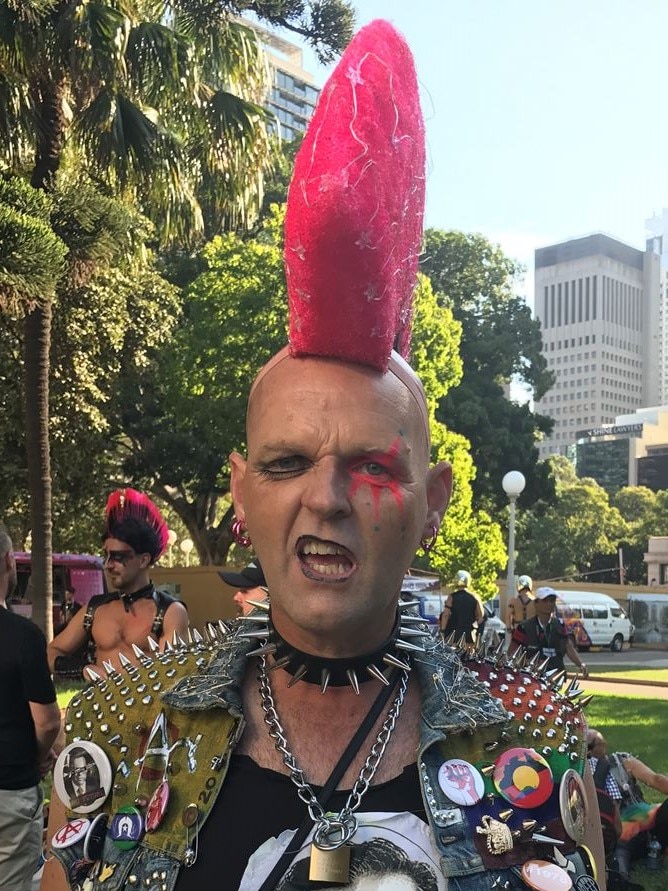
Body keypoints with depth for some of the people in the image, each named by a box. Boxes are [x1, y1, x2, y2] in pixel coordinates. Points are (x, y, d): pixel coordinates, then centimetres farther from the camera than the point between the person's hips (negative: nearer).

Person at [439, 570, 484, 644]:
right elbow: (481, 615, 3)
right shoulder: (474, 597, 2)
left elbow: (445, 615, -8)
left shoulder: (451, 597, -4)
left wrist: (442, 630, -3)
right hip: (469, 635, 2)